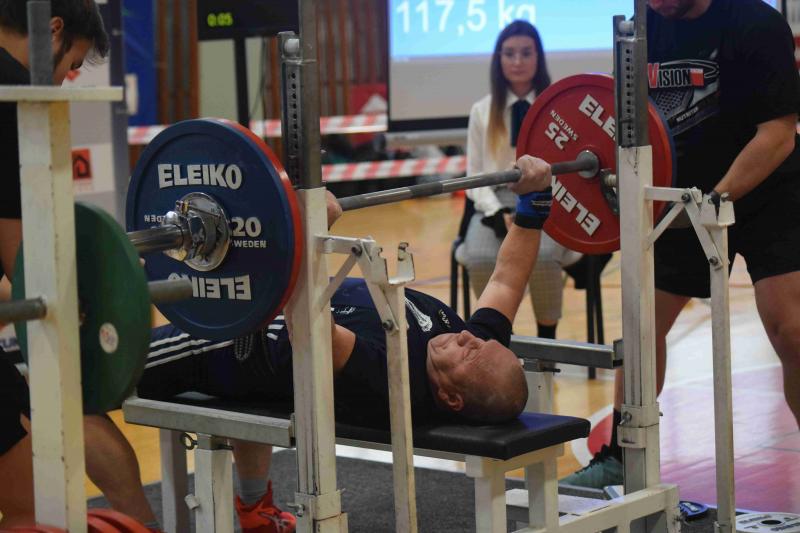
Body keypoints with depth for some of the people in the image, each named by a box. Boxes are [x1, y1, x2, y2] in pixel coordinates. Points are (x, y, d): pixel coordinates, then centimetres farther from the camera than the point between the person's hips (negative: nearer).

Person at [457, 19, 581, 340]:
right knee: (479, 259, -33)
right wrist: (497, 212, -11)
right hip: (498, 203, 1)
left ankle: (547, 339, -14)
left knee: (542, 255, -36)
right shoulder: (482, 111, 12)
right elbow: (475, 173, 9)